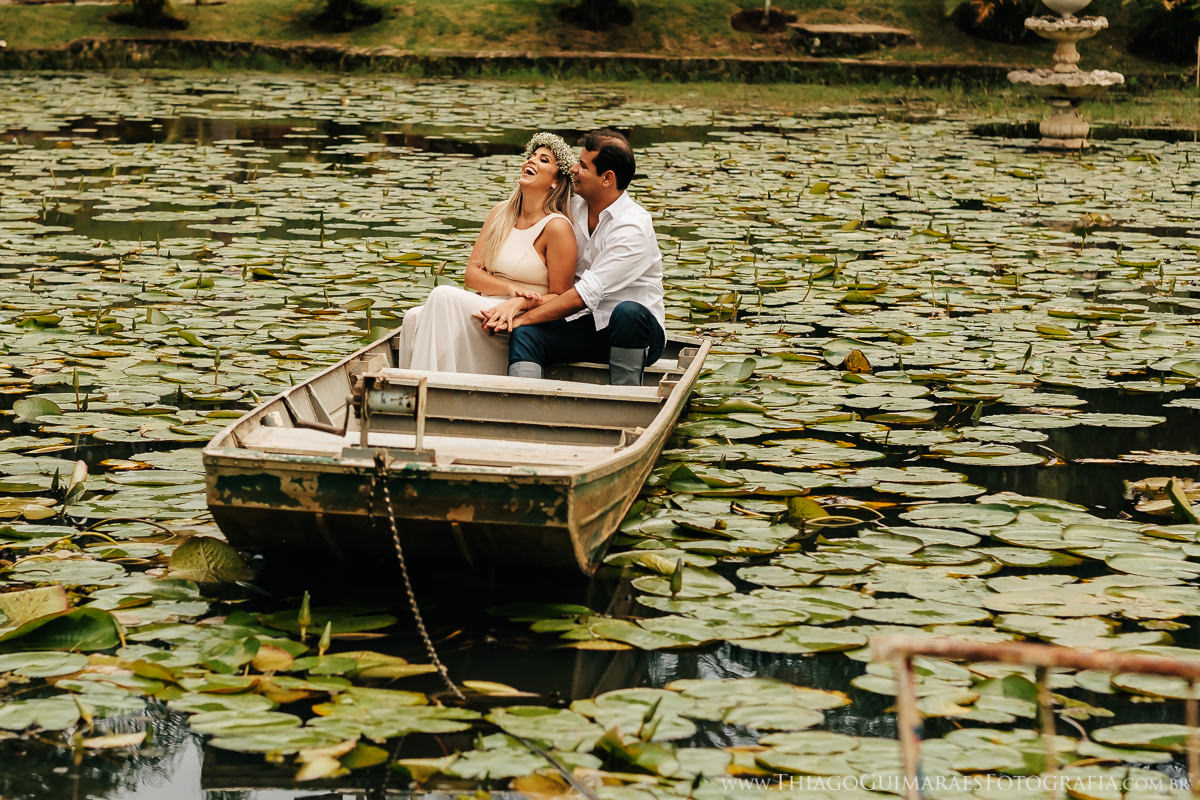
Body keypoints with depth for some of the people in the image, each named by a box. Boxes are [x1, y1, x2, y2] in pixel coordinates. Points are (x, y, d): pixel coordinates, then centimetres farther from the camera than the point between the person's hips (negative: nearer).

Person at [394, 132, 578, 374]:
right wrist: (511, 288, -11)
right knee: (414, 317, -18)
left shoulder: (557, 226, -6)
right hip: (484, 306, 7)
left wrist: (519, 303, -23)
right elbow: (472, 274, 8)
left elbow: (560, 298, -6)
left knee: (444, 296, -27)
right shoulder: (501, 212, 15)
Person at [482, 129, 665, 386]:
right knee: (525, 334, -21)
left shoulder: (634, 227, -18)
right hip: (587, 326, 6)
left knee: (628, 312, -39)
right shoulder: (573, 207, 6)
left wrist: (523, 318, -23)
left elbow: (585, 294, -23)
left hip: (637, 330, -5)